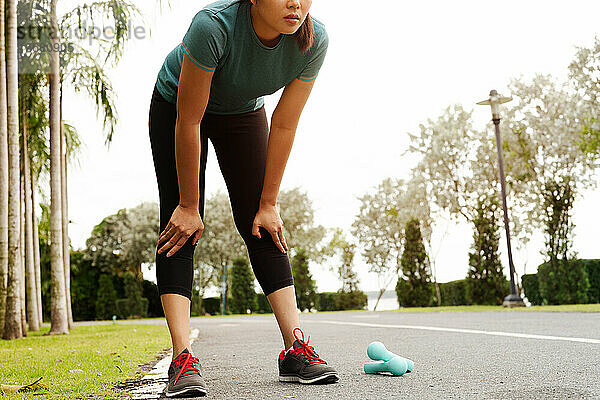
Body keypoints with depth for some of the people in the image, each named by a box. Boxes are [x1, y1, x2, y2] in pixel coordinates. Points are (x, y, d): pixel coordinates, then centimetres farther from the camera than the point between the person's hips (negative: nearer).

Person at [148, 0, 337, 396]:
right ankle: (183, 360, -15)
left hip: (244, 111, 3)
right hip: (176, 106, -2)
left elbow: (284, 126, -18)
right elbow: (188, 123, -31)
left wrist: (268, 204, -12)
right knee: (180, 227, -13)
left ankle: (296, 349, -4)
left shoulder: (314, 40, -28)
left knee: (261, 227, -5)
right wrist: (189, 206, -23)